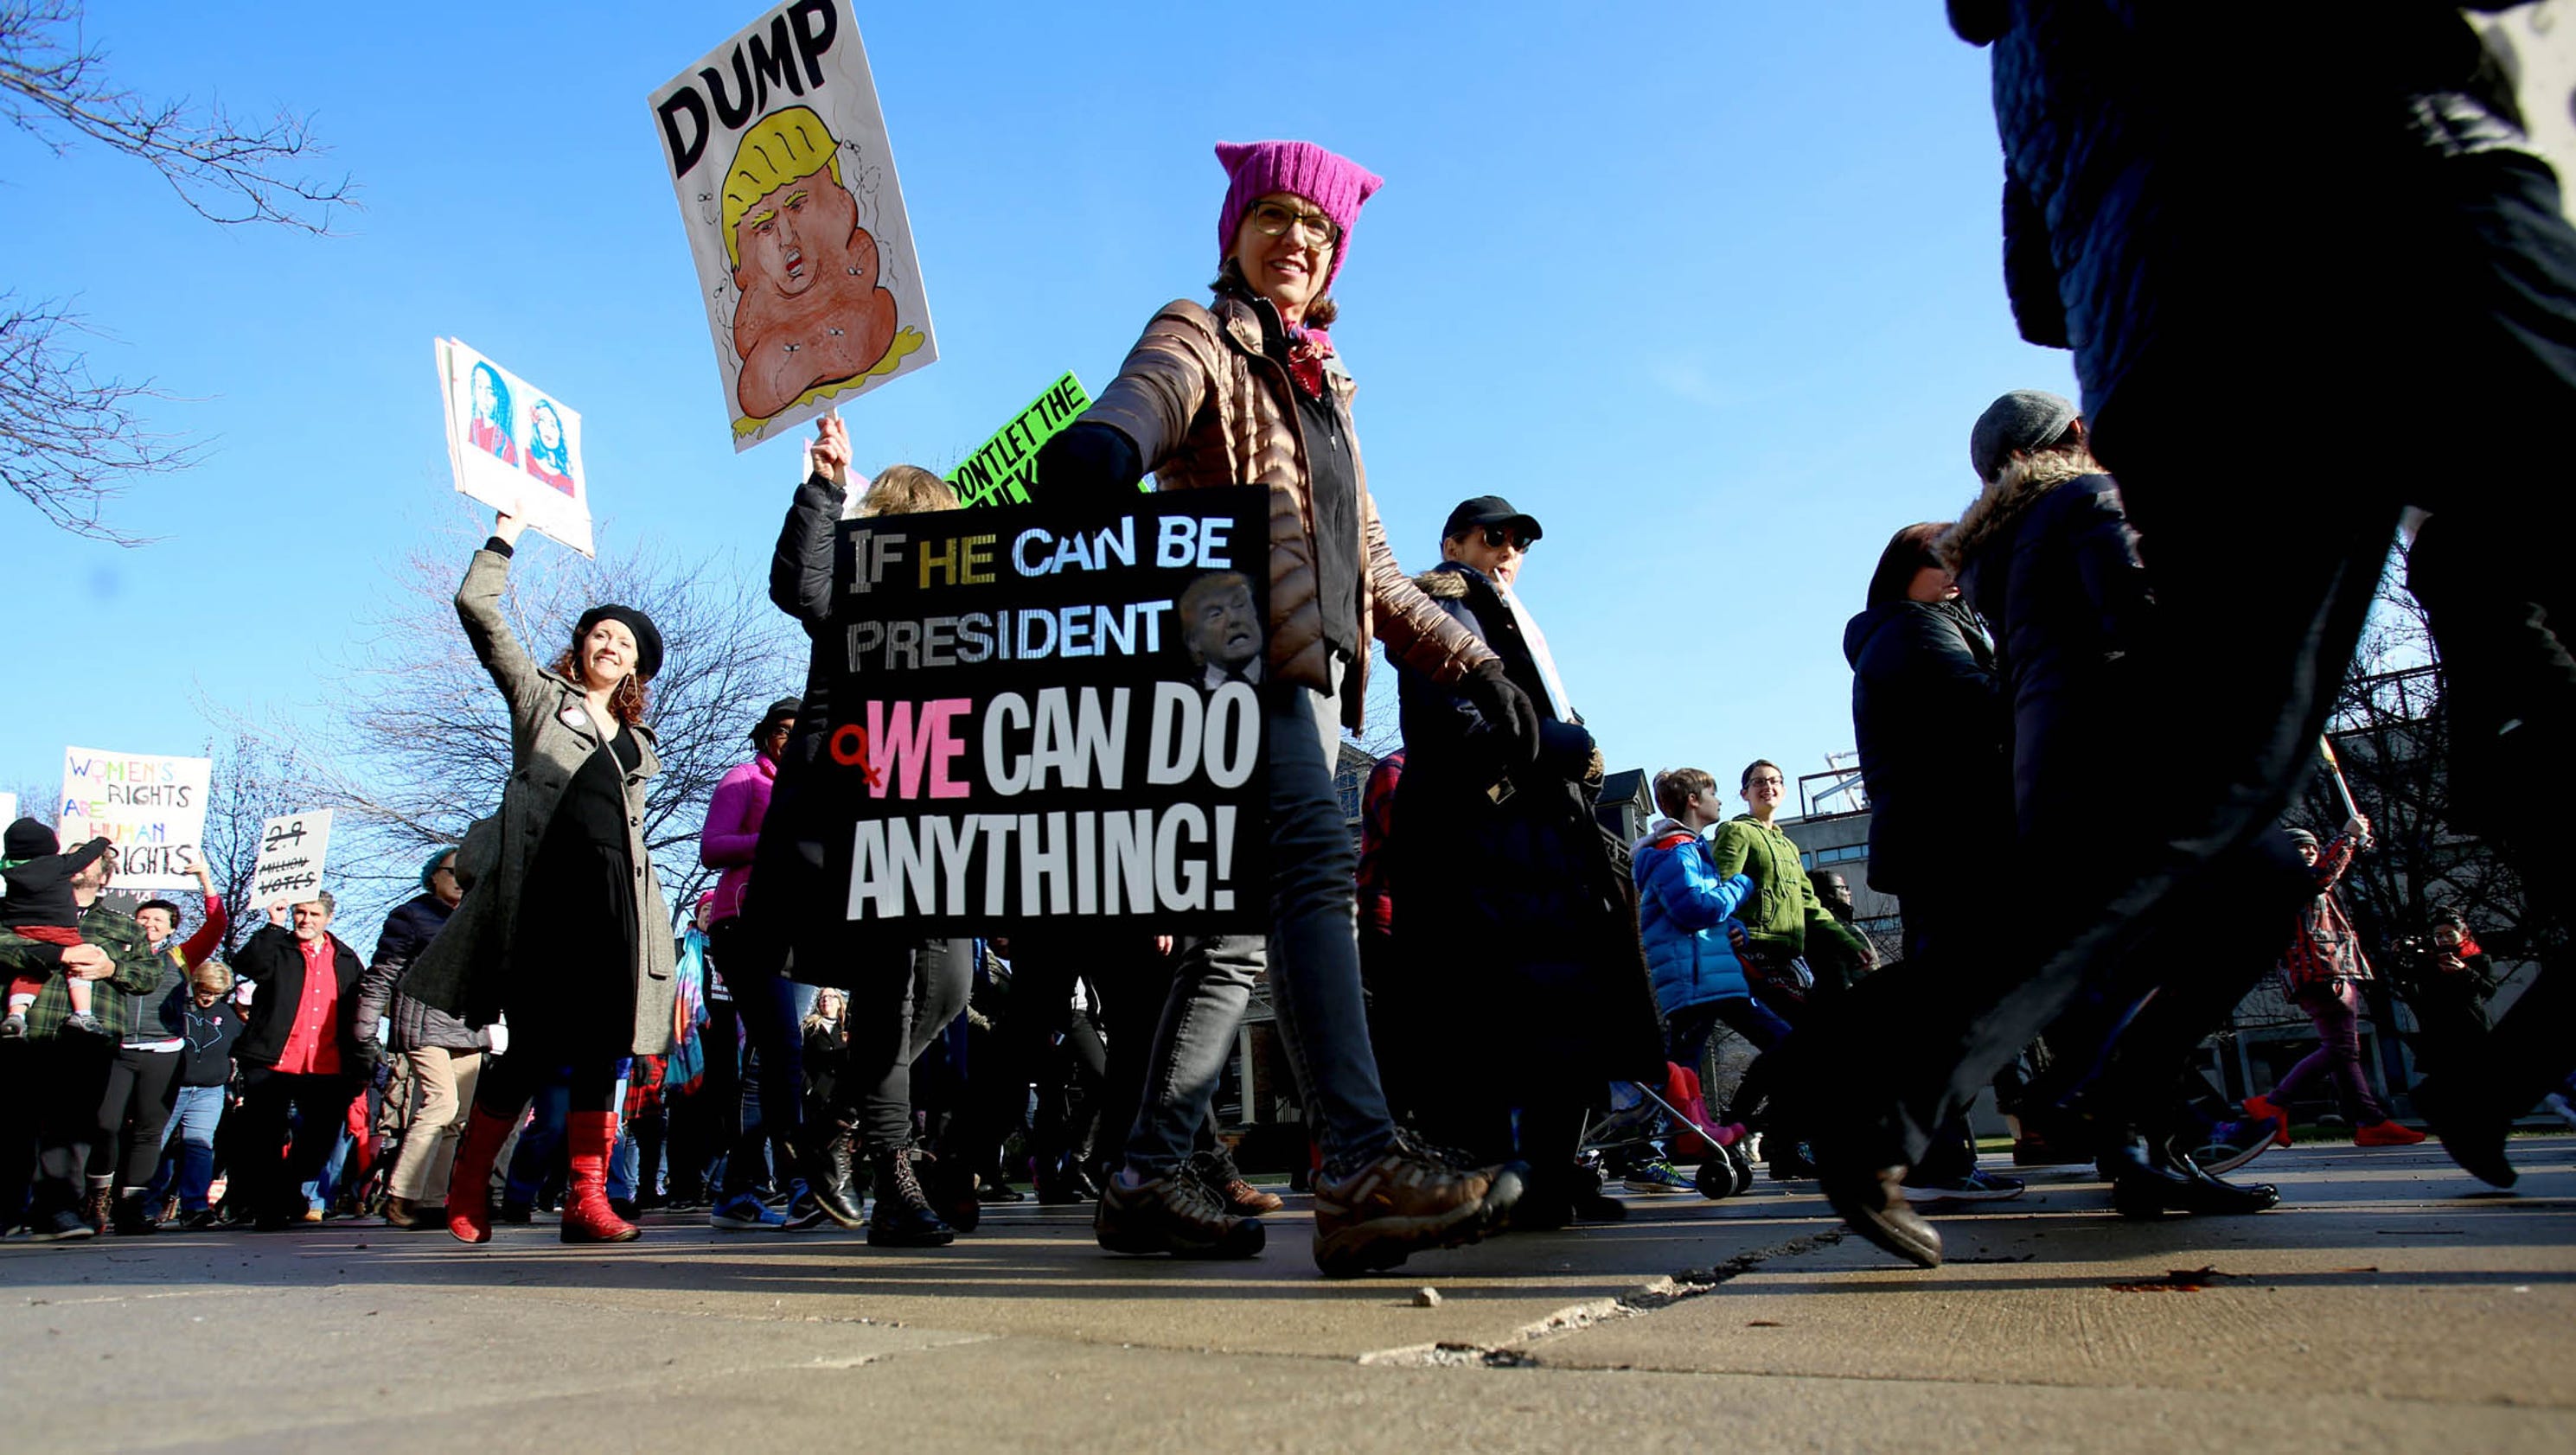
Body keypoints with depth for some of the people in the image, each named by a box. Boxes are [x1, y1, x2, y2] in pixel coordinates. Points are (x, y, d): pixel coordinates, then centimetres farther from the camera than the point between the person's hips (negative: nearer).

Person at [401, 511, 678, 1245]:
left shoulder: (637, 740, 26)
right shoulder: (539, 695, 17)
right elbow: (477, 607, 10)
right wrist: (507, 536, 14)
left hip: (614, 889, 4)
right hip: (543, 882, -4)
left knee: (601, 1047, -3)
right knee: (535, 1045, -6)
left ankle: (587, 1199, -1)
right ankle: (467, 1188, 12)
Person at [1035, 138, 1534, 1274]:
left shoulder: (1320, 385, 31)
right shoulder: (1200, 337, 10)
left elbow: (1372, 566, 30)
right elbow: (1148, 391, -17)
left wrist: (1470, 662, 22)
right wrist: (1104, 441, -42)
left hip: (1311, 671, 8)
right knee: (1312, 862, -26)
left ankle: (1147, 1177, 8)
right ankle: (1362, 1167, -34)